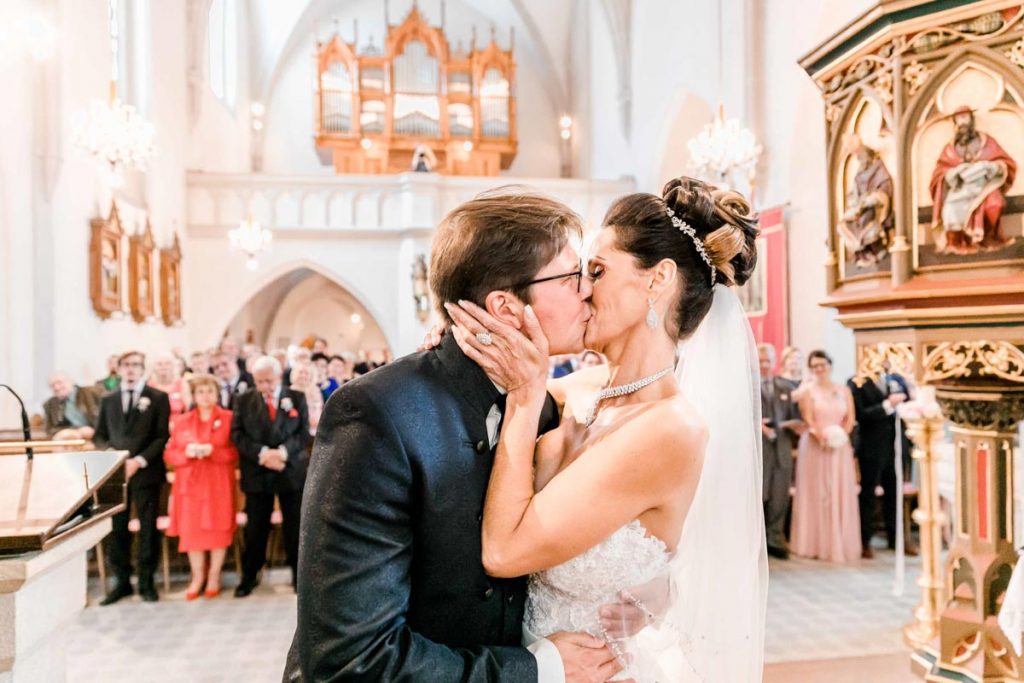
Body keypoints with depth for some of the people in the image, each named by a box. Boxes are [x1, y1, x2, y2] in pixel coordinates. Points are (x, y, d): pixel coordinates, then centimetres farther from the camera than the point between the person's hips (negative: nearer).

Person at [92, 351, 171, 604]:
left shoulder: (158, 398, 2)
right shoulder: (108, 399, 15)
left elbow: (162, 436, -4)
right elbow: (99, 435, 14)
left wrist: (140, 460, -14)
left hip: (146, 472, -3)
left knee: (148, 528, 3)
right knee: (117, 529, 5)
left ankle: (146, 582, 13)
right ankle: (122, 581, 17)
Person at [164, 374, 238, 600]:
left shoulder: (228, 418, 1)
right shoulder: (181, 421, 10)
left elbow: (236, 452, -3)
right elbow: (169, 455, 7)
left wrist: (212, 451, -17)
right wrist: (187, 452, -12)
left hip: (219, 483, -2)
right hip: (190, 482, 2)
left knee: (218, 528, -1)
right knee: (191, 529, 0)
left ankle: (214, 576, 11)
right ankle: (197, 577, 13)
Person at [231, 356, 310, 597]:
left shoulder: (297, 398, 4)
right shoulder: (243, 401, 5)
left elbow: (304, 432, -3)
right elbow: (237, 435, -4)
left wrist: (284, 451, -19)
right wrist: (262, 453, -18)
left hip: (292, 471, 0)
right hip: (257, 474, 0)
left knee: (295, 527, 6)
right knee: (255, 528, 8)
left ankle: (299, 575, 18)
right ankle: (249, 576, 23)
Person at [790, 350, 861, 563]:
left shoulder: (844, 390, 10)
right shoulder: (808, 391, 3)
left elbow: (850, 418, 4)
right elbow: (808, 420, -6)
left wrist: (840, 436, -13)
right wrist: (822, 437, -20)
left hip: (840, 447, 3)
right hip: (815, 447, -2)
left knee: (841, 494, 4)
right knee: (816, 493, 0)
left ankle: (841, 544, 13)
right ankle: (816, 544, 7)